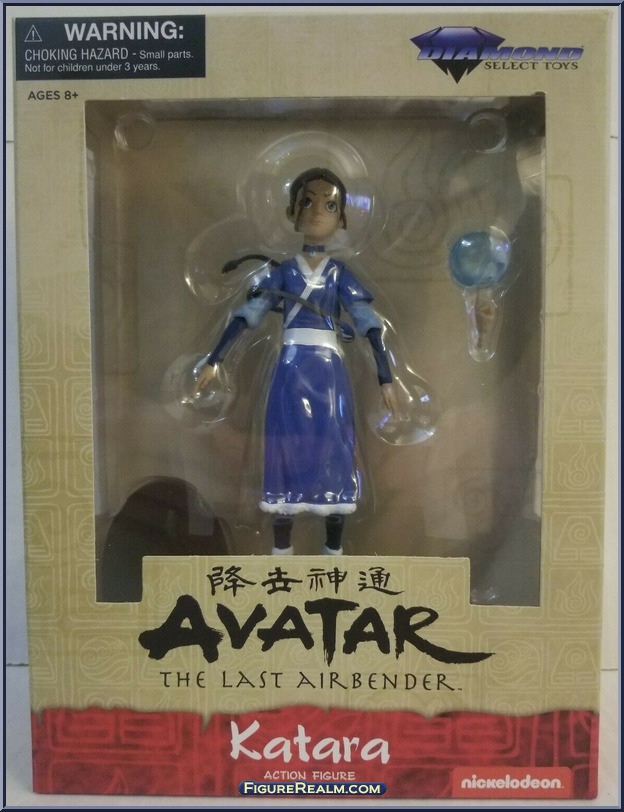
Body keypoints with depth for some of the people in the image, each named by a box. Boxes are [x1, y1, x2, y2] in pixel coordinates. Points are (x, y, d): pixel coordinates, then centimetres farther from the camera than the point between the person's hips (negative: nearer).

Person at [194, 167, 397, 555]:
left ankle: (334, 549, 16)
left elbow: (368, 321, -3)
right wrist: (214, 360, -6)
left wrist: (385, 377, -10)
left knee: (333, 450, 3)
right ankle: (282, 550, 15)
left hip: (329, 372, 0)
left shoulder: (340, 273, 4)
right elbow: (247, 315, 1)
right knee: (288, 449, 2)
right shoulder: (283, 271, 5)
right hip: (292, 371, 0)